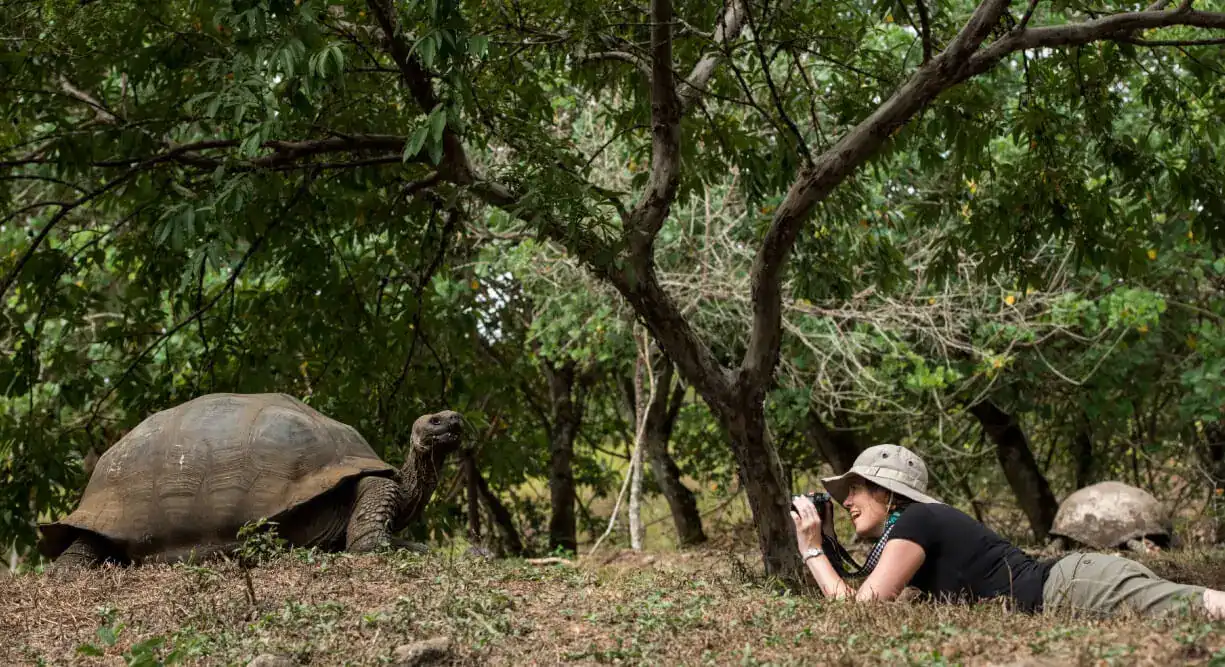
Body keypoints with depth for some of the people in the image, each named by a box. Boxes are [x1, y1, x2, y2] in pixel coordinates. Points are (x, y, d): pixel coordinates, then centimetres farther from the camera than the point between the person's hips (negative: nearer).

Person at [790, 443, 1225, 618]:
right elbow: (865, 598, 24)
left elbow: (862, 609, -12)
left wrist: (811, 550, -2)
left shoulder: (914, 522, -7)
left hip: (1080, 588, -9)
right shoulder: (899, 534, 21)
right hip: (1068, 589, 9)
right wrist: (827, 546, 15)